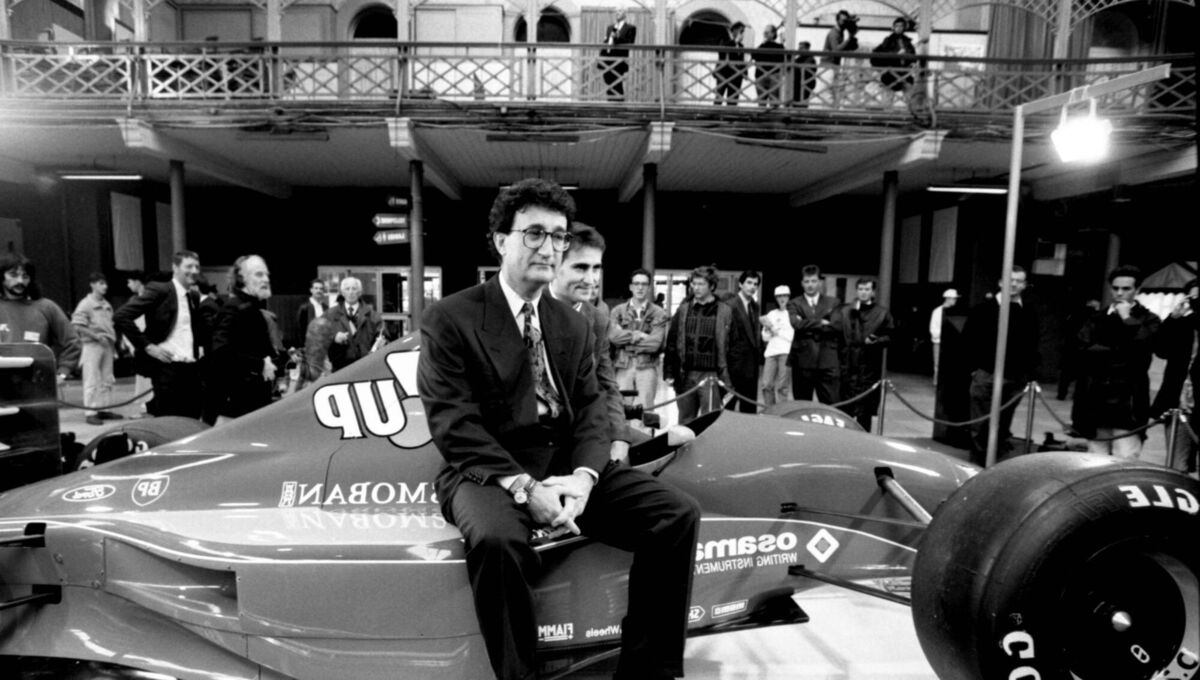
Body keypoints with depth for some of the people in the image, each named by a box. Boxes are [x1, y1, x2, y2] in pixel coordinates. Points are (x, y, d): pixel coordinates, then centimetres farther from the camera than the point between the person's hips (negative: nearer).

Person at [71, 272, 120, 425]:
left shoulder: (107, 305, 13)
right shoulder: (85, 304, -8)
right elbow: (77, 326, -13)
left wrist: (114, 338, 9)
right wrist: (95, 335, -18)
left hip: (107, 345, 7)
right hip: (92, 345, -7)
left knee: (107, 380, 10)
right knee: (92, 381, -4)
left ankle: (103, 409, 19)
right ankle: (90, 412, 0)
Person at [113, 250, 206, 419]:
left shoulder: (194, 297, 14)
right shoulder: (159, 290, -6)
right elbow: (120, 316, -13)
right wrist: (147, 346, -15)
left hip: (192, 368, 6)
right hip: (168, 368, -6)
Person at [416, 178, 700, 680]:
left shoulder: (572, 324, 15)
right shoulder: (449, 318, -2)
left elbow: (591, 410, 7)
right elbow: (454, 425, -11)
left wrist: (583, 475, -13)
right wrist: (523, 486, -22)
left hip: (566, 465, 5)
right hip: (489, 471, -4)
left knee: (677, 513, -14)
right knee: (496, 539, -38)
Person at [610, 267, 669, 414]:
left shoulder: (658, 313, 4)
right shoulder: (618, 311, 10)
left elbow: (655, 343, -8)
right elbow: (613, 336, -6)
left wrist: (626, 338, -3)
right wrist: (638, 335, -7)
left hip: (647, 368, -1)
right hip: (623, 367, 1)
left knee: (645, 410, -3)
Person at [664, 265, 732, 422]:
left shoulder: (724, 311, 0)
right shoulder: (683, 309, 9)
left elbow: (729, 346, -2)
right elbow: (671, 342, 10)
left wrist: (726, 378, -6)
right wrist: (669, 372, 5)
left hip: (710, 375, -3)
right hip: (685, 376, 3)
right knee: (685, 421, 13)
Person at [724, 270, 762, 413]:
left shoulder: (755, 306, 12)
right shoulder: (730, 305, -12)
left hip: (751, 363, 7)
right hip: (735, 363, -7)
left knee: (750, 404, 12)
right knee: (729, 402, 2)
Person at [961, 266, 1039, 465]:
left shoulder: (1029, 313, 7)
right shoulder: (982, 309, -2)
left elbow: (1032, 345, 11)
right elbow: (968, 340, -1)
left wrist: (1029, 372, 4)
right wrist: (975, 367, -5)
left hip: (1016, 379, 3)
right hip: (986, 377, -3)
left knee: (1003, 428, 9)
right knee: (981, 427, 0)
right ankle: (977, 466, 8)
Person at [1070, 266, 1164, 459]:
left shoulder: (1149, 320, 5)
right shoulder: (1097, 319, 11)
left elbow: (1143, 348, -13)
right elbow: (1083, 349, -2)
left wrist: (1127, 320, -7)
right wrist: (1118, 352, -8)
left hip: (1128, 404, -3)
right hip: (1096, 401, 3)